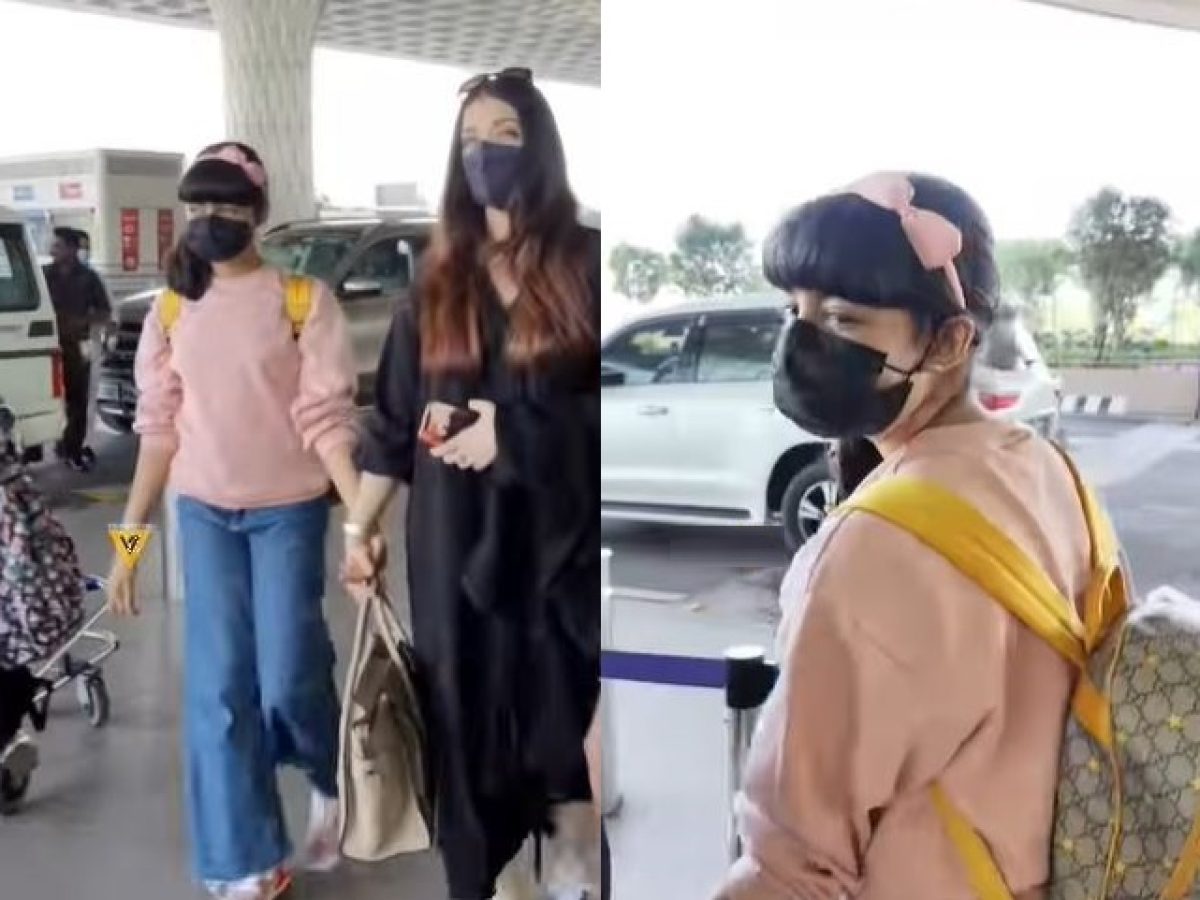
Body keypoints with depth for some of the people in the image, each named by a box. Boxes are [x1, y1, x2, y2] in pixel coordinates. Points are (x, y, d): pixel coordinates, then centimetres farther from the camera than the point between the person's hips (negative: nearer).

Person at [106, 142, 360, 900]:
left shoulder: (304, 300, -8)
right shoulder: (172, 309, 4)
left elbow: (326, 418, -12)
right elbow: (159, 429, 6)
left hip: (290, 510, -3)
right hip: (204, 513, 4)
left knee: (287, 679, -3)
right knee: (220, 687, 3)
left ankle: (333, 784, 33)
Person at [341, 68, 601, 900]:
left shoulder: (586, 264, 0)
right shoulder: (440, 278, 10)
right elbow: (396, 415, 11)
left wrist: (513, 430, -13)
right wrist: (359, 525, 10)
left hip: (561, 535, -2)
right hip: (457, 539, 3)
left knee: (566, 725, 0)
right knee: (470, 731, 8)